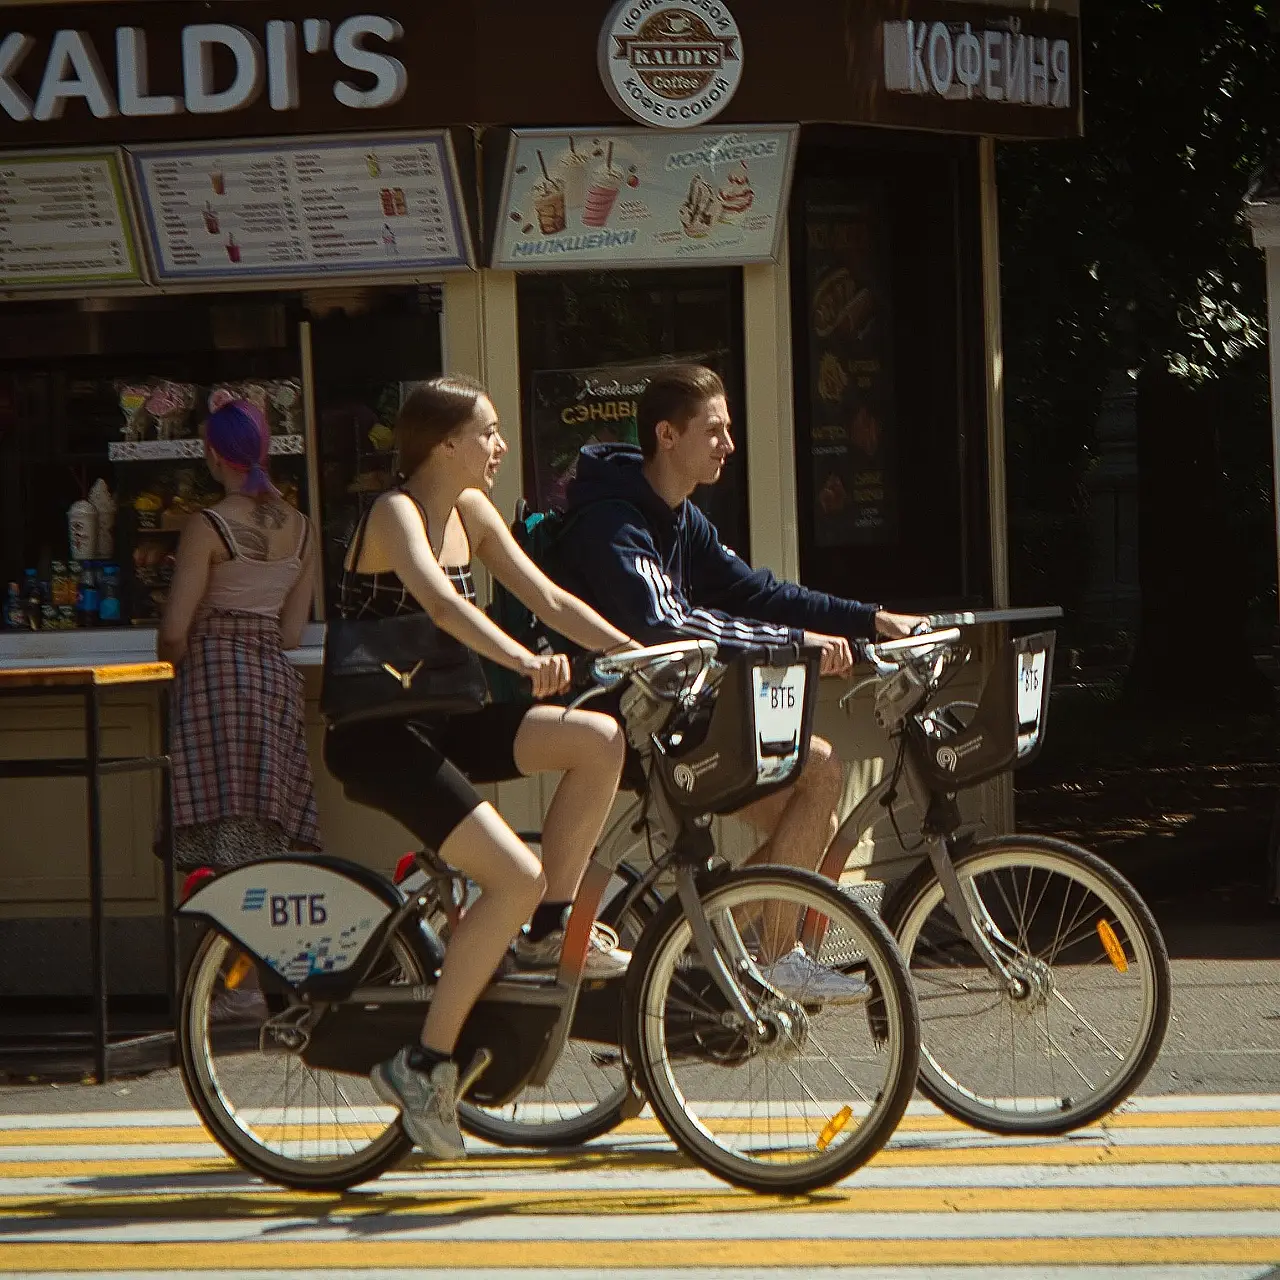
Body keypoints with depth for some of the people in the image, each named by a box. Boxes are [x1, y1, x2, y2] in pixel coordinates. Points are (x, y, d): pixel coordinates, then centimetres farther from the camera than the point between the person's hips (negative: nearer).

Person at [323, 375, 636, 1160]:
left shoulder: (472, 513, 10)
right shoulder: (396, 514, -15)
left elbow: (549, 600, 10)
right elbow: (441, 602, -33)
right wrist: (525, 662, -48)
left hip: (438, 723, 8)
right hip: (375, 739, -8)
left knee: (600, 739, -10)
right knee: (516, 876, -22)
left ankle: (553, 929, 3)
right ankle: (427, 1064, -13)